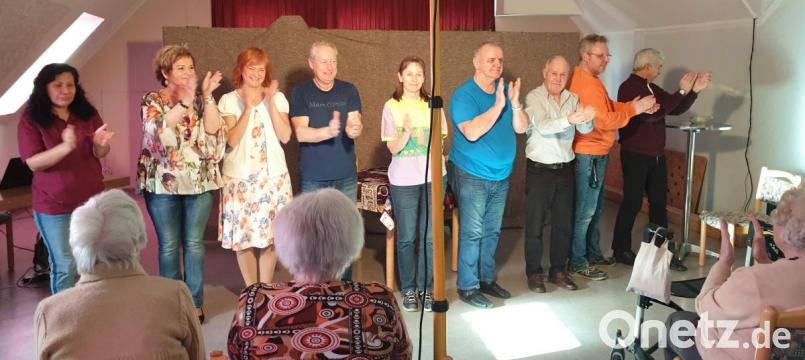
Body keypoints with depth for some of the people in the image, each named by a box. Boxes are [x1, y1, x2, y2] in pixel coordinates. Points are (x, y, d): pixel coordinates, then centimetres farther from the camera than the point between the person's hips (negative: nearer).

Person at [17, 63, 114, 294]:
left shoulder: (88, 114, 0)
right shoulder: (31, 120, -9)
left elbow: (100, 154, -1)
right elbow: (33, 162, -17)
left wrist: (101, 143, -25)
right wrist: (65, 147, -33)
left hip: (92, 200, 3)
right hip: (54, 206, -3)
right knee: (64, 266, 5)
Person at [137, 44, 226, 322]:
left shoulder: (200, 101, 5)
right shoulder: (152, 100, -2)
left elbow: (214, 131, -9)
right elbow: (159, 131, -21)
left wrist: (207, 97, -18)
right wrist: (185, 100, -28)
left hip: (199, 183, 2)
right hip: (164, 184, -2)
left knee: (194, 244, 8)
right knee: (169, 245, 6)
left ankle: (195, 303, 19)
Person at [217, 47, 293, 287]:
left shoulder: (277, 97, 4)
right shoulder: (229, 100, -1)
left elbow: (285, 137, -7)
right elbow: (232, 140, -12)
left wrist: (270, 103, -12)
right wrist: (248, 107, -18)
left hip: (274, 176, 2)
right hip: (240, 177, -1)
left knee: (272, 235, 5)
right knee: (244, 236, 3)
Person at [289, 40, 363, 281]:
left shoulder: (348, 91, 4)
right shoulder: (300, 93, -3)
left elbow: (356, 124, -6)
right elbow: (301, 133, -14)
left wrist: (354, 130, -31)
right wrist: (328, 131, -33)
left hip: (346, 176, 2)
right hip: (313, 178, -2)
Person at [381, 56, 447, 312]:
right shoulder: (392, 107, -2)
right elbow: (393, 148, -6)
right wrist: (407, 132, -23)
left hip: (432, 176, 2)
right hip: (403, 180, -2)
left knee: (429, 236, 5)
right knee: (406, 237, 6)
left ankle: (426, 287, 17)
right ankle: (408, 289, 18)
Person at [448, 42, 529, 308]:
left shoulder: (505, 90, 6)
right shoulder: (464, 94, -13)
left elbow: (521, 128, 1)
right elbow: (472, 132, -26)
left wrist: (515, 103, -16)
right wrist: (498, 106, -26)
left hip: (500, 176, 7)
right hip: (472, 176, -6)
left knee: (492, 232, 14)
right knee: (472, 233, -3)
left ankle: (487, 279, 27)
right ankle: (467, 287, 7)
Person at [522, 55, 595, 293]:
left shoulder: (572, 99, 6)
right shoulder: (534, 98, -9)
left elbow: (584, 129, -6)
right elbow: (543, 127, -25)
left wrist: (586, 120, -29)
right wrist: (569, 119, -41)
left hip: (565, 169, 5)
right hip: (539, 169, -5)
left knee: (564, 224, 12)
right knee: (535, 224, 3)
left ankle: (558, 271, 26)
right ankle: (534, 273, 17)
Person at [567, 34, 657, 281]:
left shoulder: (589, 79, 13)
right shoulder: (586, 84, -21)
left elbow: (608, 107, 11)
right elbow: (606, 120, -23)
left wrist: (636, 105, -1)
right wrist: (634, 109, -14)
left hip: (597, 154, 11)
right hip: (589, 156, -11)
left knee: (595, 208, 19)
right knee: (585, 211, -2)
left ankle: (593, 253, 31)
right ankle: (578, 262, 7)